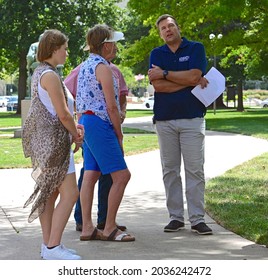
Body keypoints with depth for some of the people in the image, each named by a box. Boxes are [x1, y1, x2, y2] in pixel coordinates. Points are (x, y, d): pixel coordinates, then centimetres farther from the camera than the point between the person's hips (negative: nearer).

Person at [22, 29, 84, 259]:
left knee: (50, 192, 13)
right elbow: (62, 114, -18)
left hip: (46, 142, 11)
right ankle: (53, 247, -9)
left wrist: (75, 127, 5)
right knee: (70, 193, -10)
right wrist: (76, 135, -3)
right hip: (53, 141, -11)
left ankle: (49, 245, 18)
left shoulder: (40, 73, 16)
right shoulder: (50, 75, -16)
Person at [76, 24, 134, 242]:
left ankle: (87, 228, 8)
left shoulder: (85, 66, 17)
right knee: (121, 175, -7)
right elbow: (111, 106, -14)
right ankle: (109, 229, -5)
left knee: (90, 175, 8)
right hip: (99, 123, -10)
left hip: (85, 120, 10)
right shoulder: (103, 68, -12)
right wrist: (119, 135, -6)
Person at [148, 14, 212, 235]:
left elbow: (194, 75, -13)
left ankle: (197, 219, -2)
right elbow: (157, 85, -5)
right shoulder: (156, 54, 10)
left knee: (195, 169, -4)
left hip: (192, 118, -2)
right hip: (164, 120, 2)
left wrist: (165, 74, -6)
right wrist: (191, 82, -8)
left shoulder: (196, 49, 5)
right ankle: (176, 217, 10)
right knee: (170, 170, 4)